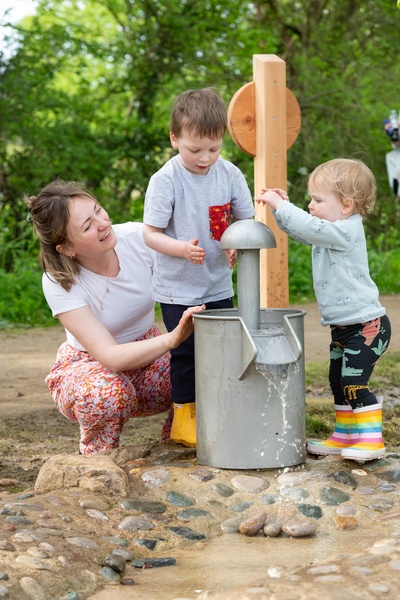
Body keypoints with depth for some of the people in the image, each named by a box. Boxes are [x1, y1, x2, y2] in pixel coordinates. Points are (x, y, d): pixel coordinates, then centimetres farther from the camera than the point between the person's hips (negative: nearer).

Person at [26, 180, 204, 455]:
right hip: (88, 365, -3)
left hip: (148, 350, 4)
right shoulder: (59, 283, -26)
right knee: (107, 392, -39)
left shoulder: (138, 237, -18)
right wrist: (172, 339, -49)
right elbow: (109, 356, -33)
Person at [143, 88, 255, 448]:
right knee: (186, 352, 1)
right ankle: (183, 417, 17)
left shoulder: (230, 175, -3)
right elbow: (150, 233, -13)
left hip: (219, 286, 4)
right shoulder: (166, 180, -15)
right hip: (178, 289, -4)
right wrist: (182, 248, -30)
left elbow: (248, 221, 5)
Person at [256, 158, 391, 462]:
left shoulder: (346, 231, -19)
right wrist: (282, 205, 5)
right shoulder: (333, 230, 11)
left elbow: (309, 228, -31)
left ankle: (371, 439, -6)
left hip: (366, 325, -11)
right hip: (344, 326, 11)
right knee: (339, 381, 16)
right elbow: (301, 231, 21)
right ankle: (344, 436, 26)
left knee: (354, 382, -12)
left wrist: (280, 205, -22)